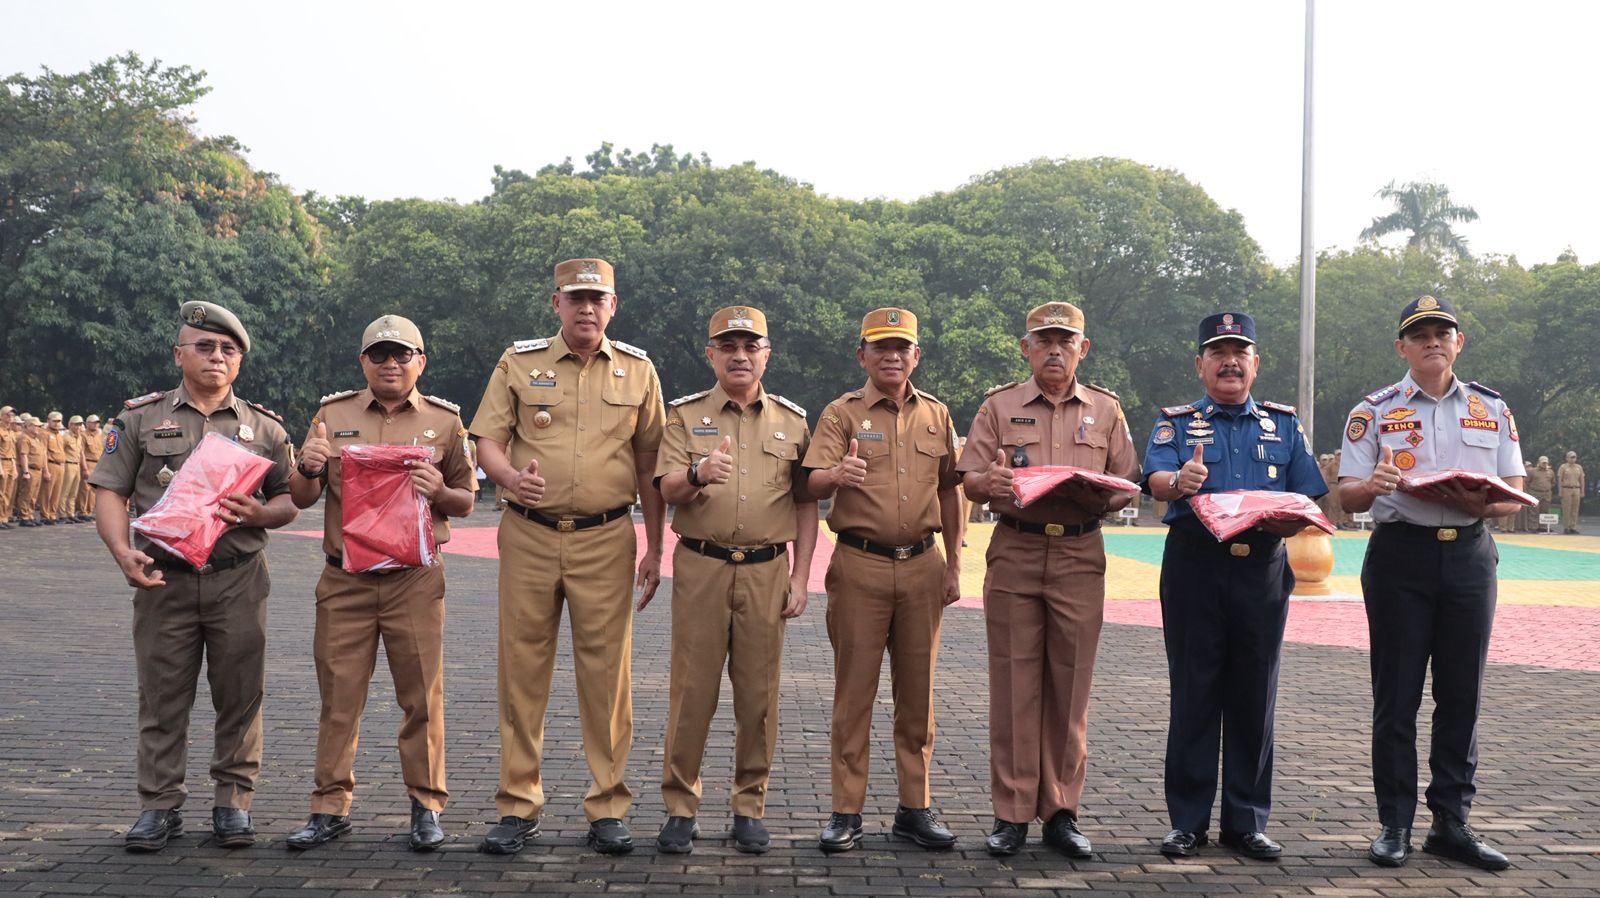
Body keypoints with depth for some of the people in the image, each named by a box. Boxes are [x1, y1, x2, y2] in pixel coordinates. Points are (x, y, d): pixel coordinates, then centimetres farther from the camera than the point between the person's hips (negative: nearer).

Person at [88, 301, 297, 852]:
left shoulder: (264, 427, 10)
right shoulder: (140, 418, 8)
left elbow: (290, 501, 11)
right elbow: (110, 493, 5)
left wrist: (257, 515, -11)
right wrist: (122, 550, -12)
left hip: (239, 580, 1)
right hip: (163, 579, 0)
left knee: (240, 696, 3)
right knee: (161, 697, 3)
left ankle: (233, 804, 15)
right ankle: (159, 807, 15)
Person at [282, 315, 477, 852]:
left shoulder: (444, 421, 7)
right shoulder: (333, 414, 10)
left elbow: (465, 502, 12)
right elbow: (301, 499, 12)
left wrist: (438, 491, -10)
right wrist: (309, 468, -10)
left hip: (415, 580, -1)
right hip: (343, 579, 1)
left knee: (421, 696, 2)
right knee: (339, 696, 5)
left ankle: (426, 806, 13)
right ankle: (331, 808, 16)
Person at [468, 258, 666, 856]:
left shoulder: (637, 370, 8)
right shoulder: (519, 363, 6)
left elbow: (648, 463, 10)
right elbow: (488, 441, 4)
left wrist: (654, 548, 8)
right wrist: (511, 477, -19)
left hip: (605, 539, 0)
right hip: (529, 536, 0)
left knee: (607, 672, 1)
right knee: (522, 668, 3)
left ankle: (608, 809, 12)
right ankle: (518, 806, 14)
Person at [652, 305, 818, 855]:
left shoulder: (792, 421, 10)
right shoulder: (685, 415, 6)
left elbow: (806, 504, 11)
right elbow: (666, 490, -5)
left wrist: (800, 577, 3)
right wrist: (697, 474, -28)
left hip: (767, 570, 1)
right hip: (701, 567, -1)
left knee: (758, 694, 5)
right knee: (692, 690, 1)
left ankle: (750, 807, 18)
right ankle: (680, 807, 13)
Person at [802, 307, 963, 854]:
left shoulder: (936, 415, 12)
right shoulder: (841, 413, 2)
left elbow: (949, 492, 15)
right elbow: (813, 482, -11)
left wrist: (953, 565, 10)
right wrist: (836, 474, -35)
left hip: (921, 566, 3)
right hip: (860, 566, -3)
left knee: (917, 691, 8)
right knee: (854, 690, 1)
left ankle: (915, 808, 18)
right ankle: (846, 813, 8)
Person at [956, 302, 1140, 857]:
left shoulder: (1106, 410, 13)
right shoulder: (998, 406, 9)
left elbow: (1127, 484, 10)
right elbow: (969, 481, 4)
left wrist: (1100, 498, -12)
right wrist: (989, 482, -19)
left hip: (1080, 556, 1)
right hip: (1014, 553, -1)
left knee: (1070, 687, 4)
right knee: (1014, 685, 0)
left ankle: (1060, 812, 13)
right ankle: (1012, 813, 8)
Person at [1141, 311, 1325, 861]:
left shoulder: (1283, 424, 15)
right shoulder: (1175, 422, 8)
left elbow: (1308, 502, 9)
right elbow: (1156, 479, -11)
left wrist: (1283, 519, -14)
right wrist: (1179, 481, -34)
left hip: (1263, 567, 2)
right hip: (1194, 565, -2)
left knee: (1254, 697, 6)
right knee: (1193, 695, 1)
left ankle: (1247, 822, 17)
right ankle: (1188, 821, 10)